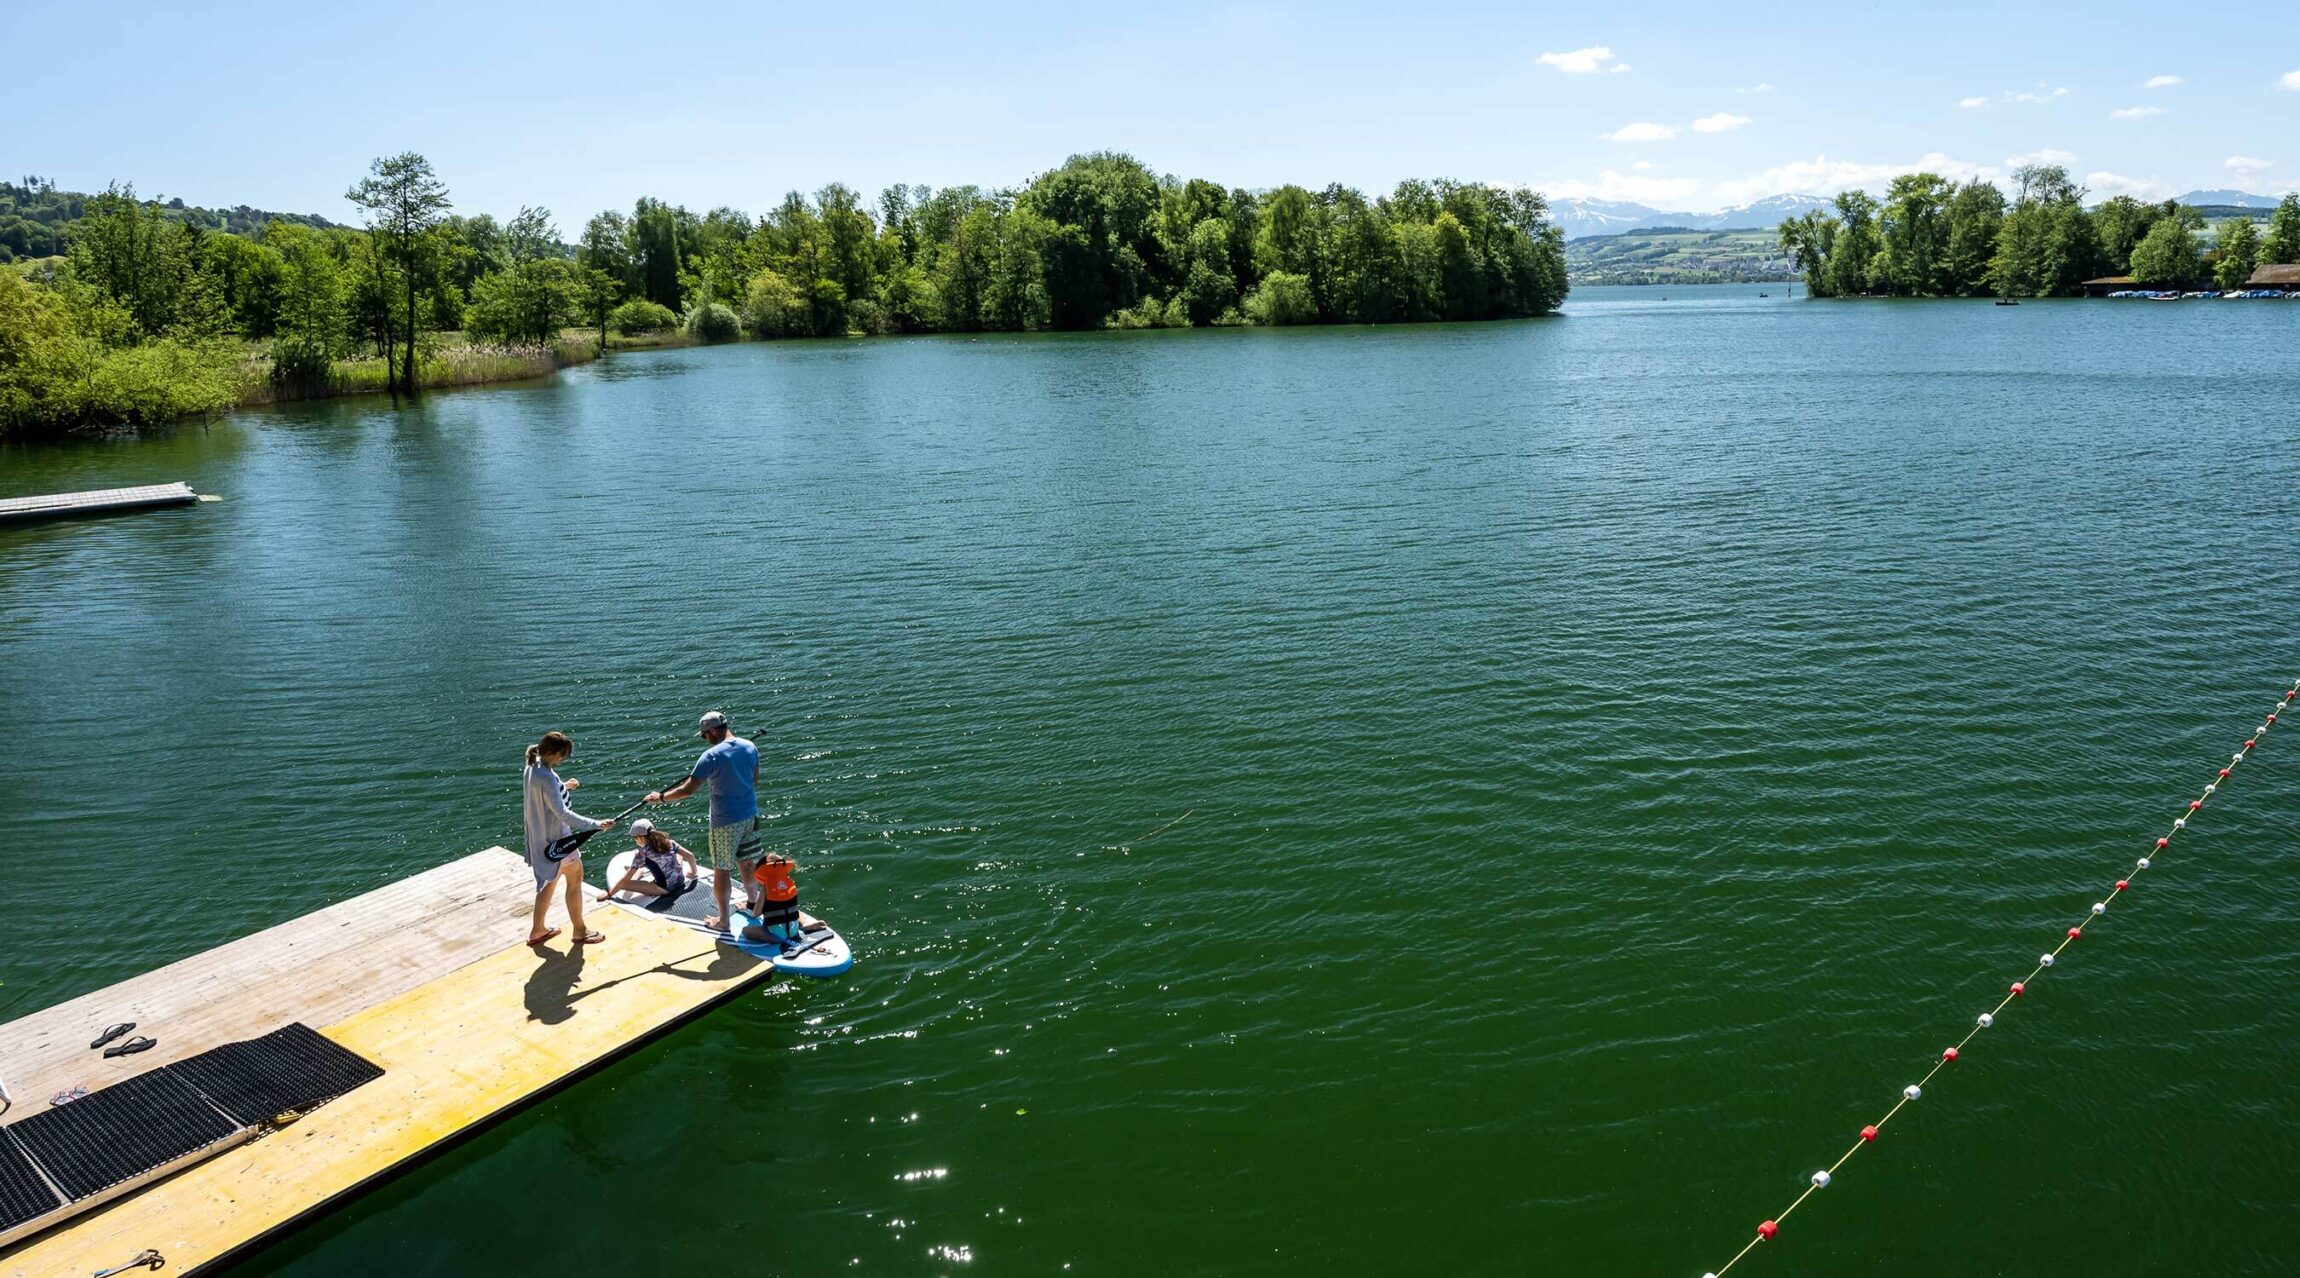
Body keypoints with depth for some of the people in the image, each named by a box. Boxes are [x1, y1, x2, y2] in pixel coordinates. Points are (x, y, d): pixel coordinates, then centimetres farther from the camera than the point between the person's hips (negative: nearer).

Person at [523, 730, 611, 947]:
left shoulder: (533, 767, 0)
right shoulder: (547, 777, -28)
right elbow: (562, 813, -33)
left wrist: (564, 787, 14)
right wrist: (597, 825, -36)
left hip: (542, 836, 9)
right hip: (556, 838, -9)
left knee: (550, 880, 22)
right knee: (575, 879, 6)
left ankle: (537, 930, 31)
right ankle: (579, 931, 19)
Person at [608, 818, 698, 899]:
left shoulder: (642, 853, -15)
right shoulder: (669, 842, -4)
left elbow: (625, 880, -13)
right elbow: (690, 856, 1)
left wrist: (609, 894, -3)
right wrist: (693, 872, 18)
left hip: (664, 889, -6)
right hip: (680, 882, 7)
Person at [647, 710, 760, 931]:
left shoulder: (711, 756, -19)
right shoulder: (750, 747, -1)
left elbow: (688, 789, -18)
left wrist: (661, 797, -4)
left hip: (725, 821, -6)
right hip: (750, 815, 6)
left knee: (721, 870, 8)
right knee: (747, 862, 22)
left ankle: (723, 919, 16)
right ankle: (753, 902, 38)